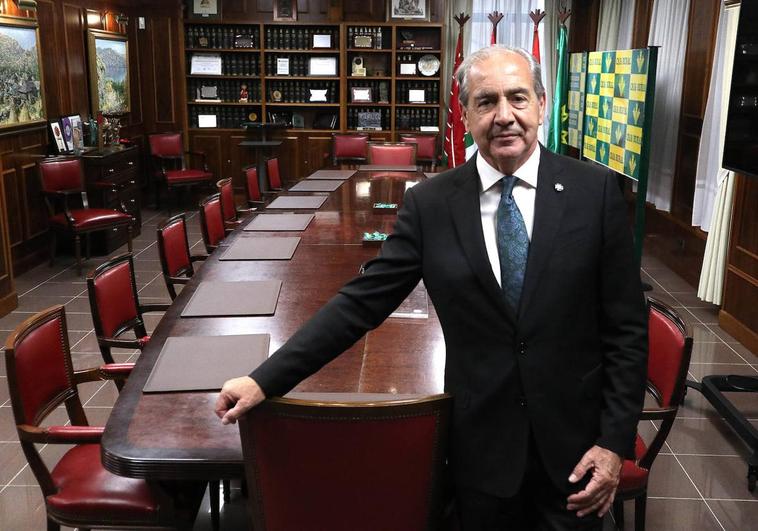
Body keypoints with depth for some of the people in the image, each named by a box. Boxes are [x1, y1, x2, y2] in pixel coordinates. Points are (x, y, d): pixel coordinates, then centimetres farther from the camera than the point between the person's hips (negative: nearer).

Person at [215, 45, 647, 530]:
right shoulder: (430, 203, -5)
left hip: (576, 441, 0)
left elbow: (626, 326, -4)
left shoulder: (595, 191, -7)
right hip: (482, 445, 1)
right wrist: (265, 381, -7)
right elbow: (361, 303, -4)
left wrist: (615, 440, -7)